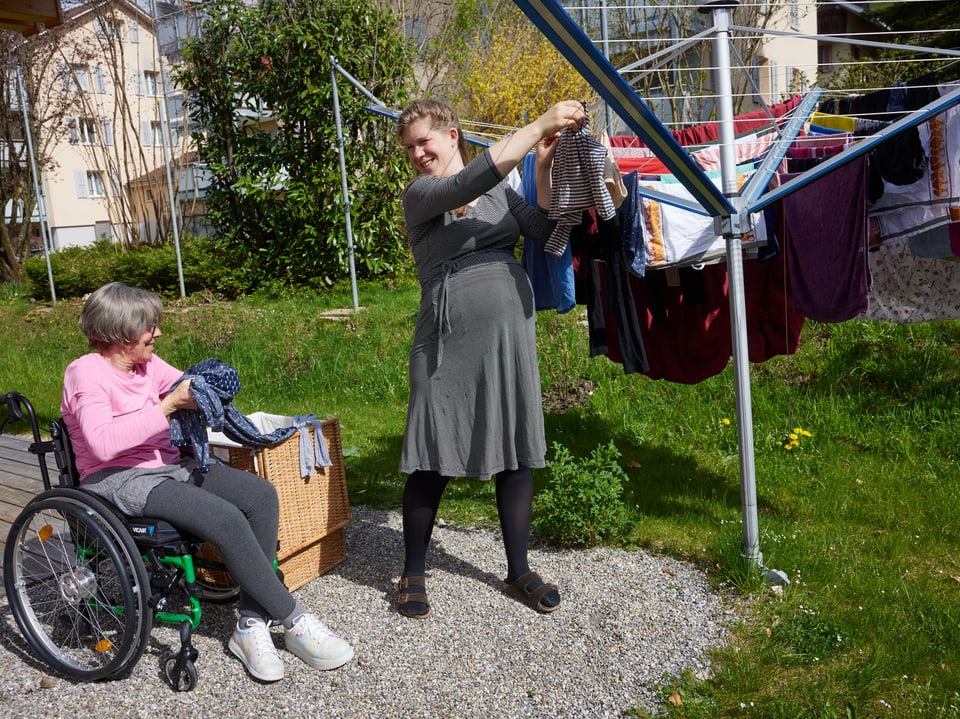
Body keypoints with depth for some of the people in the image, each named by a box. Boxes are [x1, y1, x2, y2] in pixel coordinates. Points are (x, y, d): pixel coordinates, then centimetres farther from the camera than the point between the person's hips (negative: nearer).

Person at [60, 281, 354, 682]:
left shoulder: (146, 363, 10)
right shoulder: (86, 372, -12)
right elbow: (102, 443, -27)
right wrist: (169, 404, -25)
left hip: (169, 465, 8)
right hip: (119, 481, -8)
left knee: (261, 494, -17)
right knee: (227, 519, -29)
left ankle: (252, 624, -16)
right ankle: (294, 623, -16)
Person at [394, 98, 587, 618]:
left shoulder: (500, 191, 14)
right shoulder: (420, 195, -2)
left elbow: (545, 233, 2)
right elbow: (467, 184, -22)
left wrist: (544, 166, -8)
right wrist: (537, 127, -21)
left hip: (510, 335, 5)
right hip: (448, 345, -4)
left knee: (516, 456, 8)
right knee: (432, 462, 2)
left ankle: (518, 571, 24)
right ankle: (413, 574, 21)